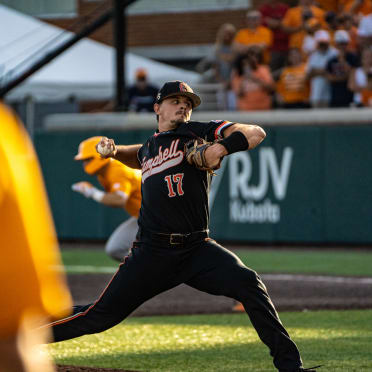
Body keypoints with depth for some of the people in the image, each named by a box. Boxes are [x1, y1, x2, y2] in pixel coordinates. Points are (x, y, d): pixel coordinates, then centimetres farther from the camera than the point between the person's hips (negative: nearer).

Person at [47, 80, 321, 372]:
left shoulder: (196, 132, 6)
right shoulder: (148, 148, 20)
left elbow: (256, 134, -4)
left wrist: (222, 148, -20)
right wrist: (112, 150, 28)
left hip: (197, 249, -2)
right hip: (152, 251, 2)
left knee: (248, 283, -25)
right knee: (102, 316, -5)